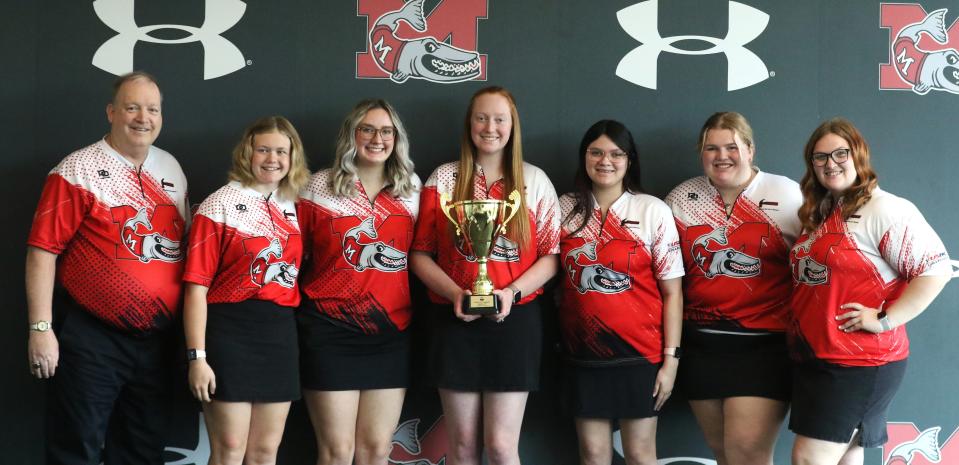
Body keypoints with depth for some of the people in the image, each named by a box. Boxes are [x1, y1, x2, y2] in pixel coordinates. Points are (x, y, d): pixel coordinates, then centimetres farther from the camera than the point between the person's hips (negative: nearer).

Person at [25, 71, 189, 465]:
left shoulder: (172, 170, 10)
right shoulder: (78, 171, -8)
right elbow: (43, 251, -11)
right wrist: (41, 328, -17)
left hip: (157, 341, 6)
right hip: (91, 339, -6)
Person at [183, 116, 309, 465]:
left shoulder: (292, 208, 11)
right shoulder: (220, 205, -6)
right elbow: (197, 286, -11)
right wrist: (197, 356, -16)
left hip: (280, 333, 6)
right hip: (230, 331, -5)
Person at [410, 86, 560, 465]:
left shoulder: (535, 181, 6)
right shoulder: (444, 179, 6)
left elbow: (551, 256, 4)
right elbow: (420, 254, 4)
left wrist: (513, 292, -13)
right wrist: (455, 293, -12)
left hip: (515, 320, 0)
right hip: (456, 321, 1)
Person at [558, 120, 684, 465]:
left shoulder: (654, 211, -4)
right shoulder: (565, 209, 4)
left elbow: (672, 292, -5)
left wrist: (670, 359, -8)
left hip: (639, 355, -2)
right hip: (583, 354, 2)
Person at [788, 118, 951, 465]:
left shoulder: (885, 209, -13)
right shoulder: (818, 215, 13)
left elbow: (936, 269, -20)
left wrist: (885, 319, -21)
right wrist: (795, 325, 13)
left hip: (860, 361, -9)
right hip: (813, 357, 9)